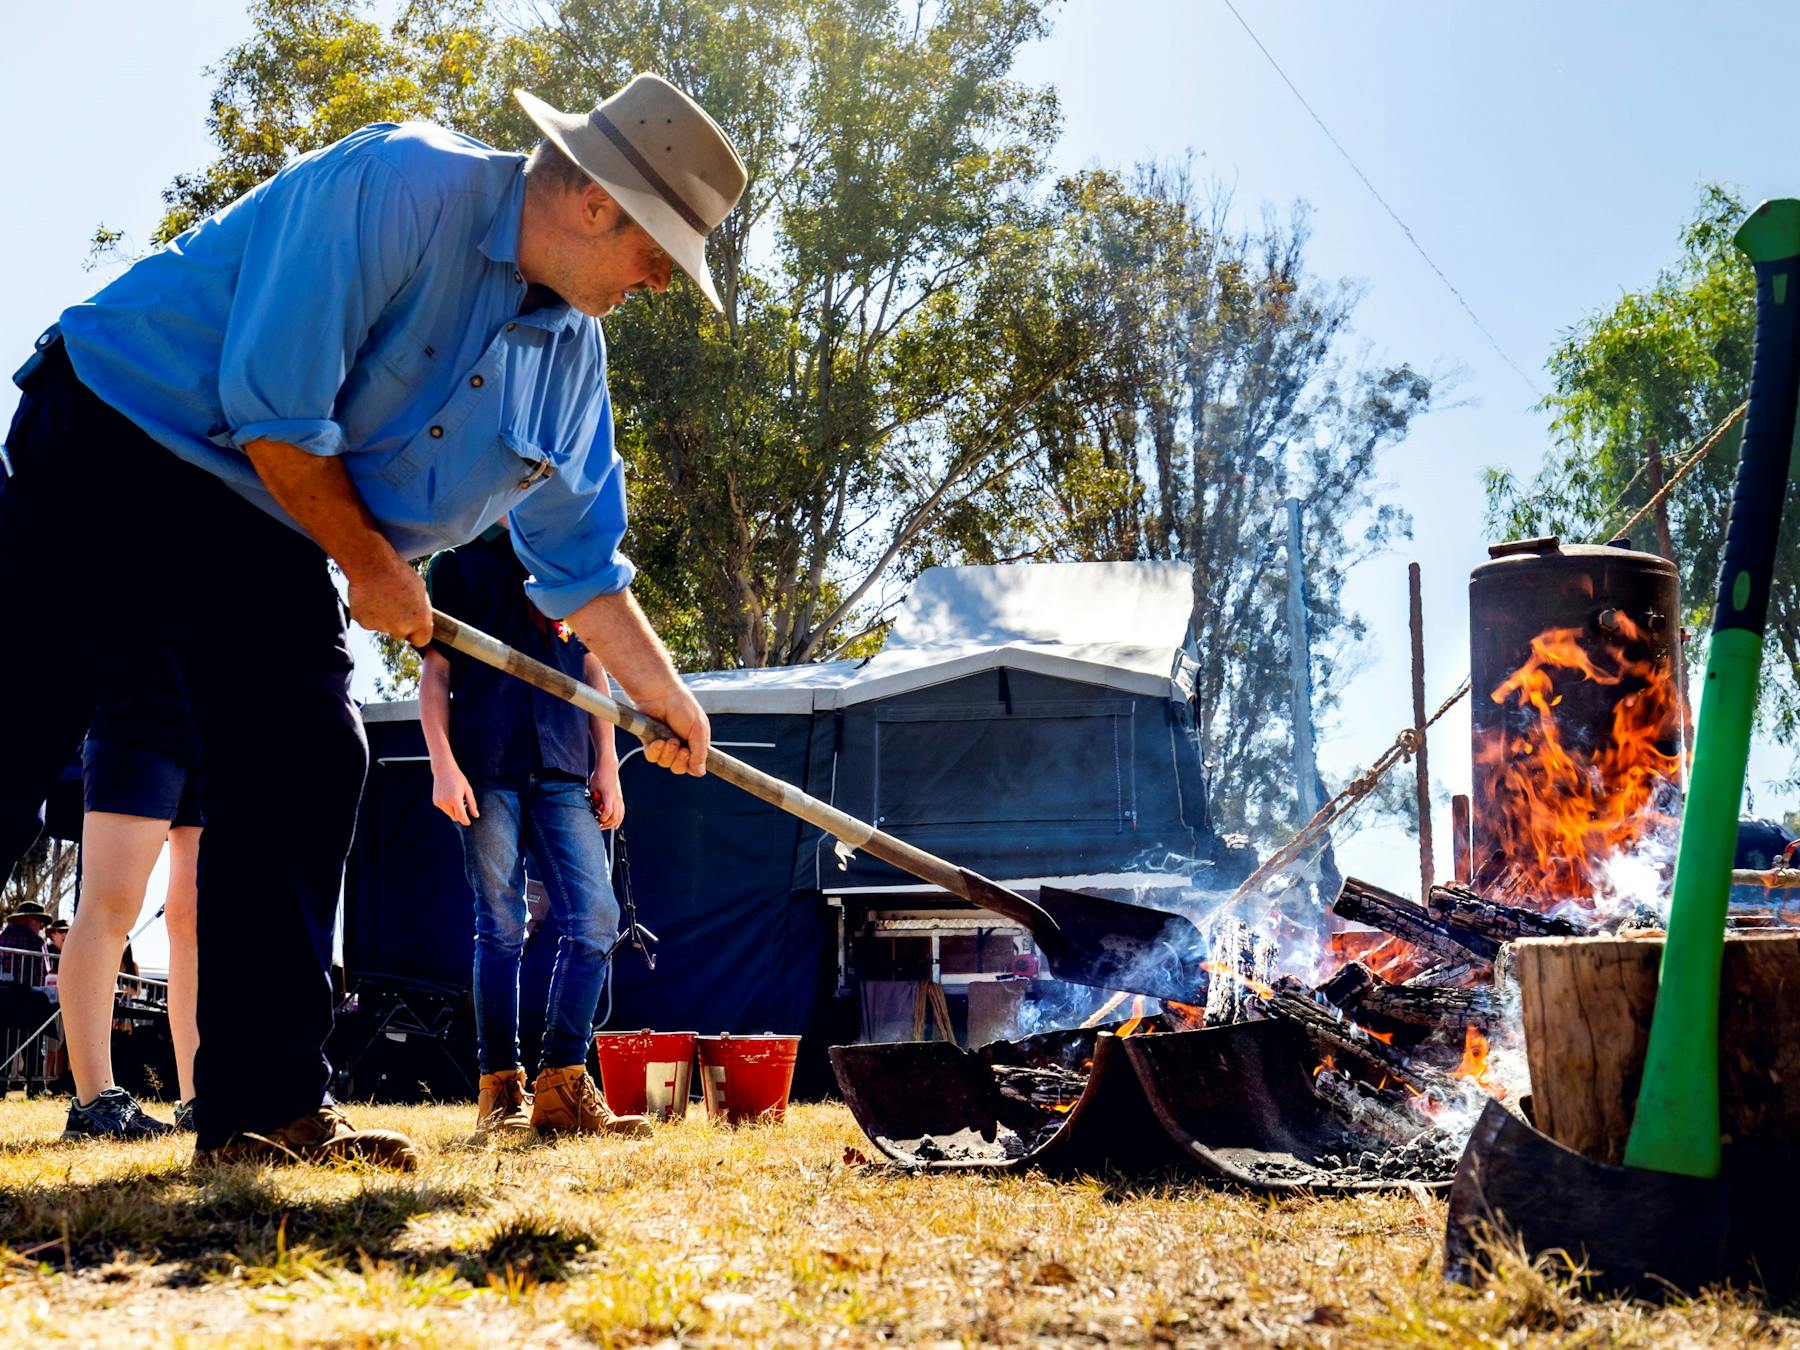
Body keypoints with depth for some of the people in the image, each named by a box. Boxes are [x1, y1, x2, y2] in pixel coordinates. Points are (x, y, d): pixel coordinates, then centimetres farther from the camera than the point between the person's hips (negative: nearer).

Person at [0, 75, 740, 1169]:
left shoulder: (574, 353, 5)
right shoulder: (398, 185, -22)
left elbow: (581, 564, 14)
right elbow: (273, 408, -25)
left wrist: (668, 698, 9)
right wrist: (374, 566, -13)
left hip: (272, 537, 8)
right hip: (118, 451, -8)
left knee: (307, 775, -2)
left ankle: (269, 1105, 3)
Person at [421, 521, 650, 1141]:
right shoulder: (456, 564, 12)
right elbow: (435, 673, 7)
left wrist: (607, 763, 10)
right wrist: (443, 765, -6)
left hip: (563, 773, 3)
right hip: (488, 772, -3)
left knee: (596, 918, -8)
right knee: (501, 931, -3)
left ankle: (562, 1085, -3)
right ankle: (501, 1091, 3)